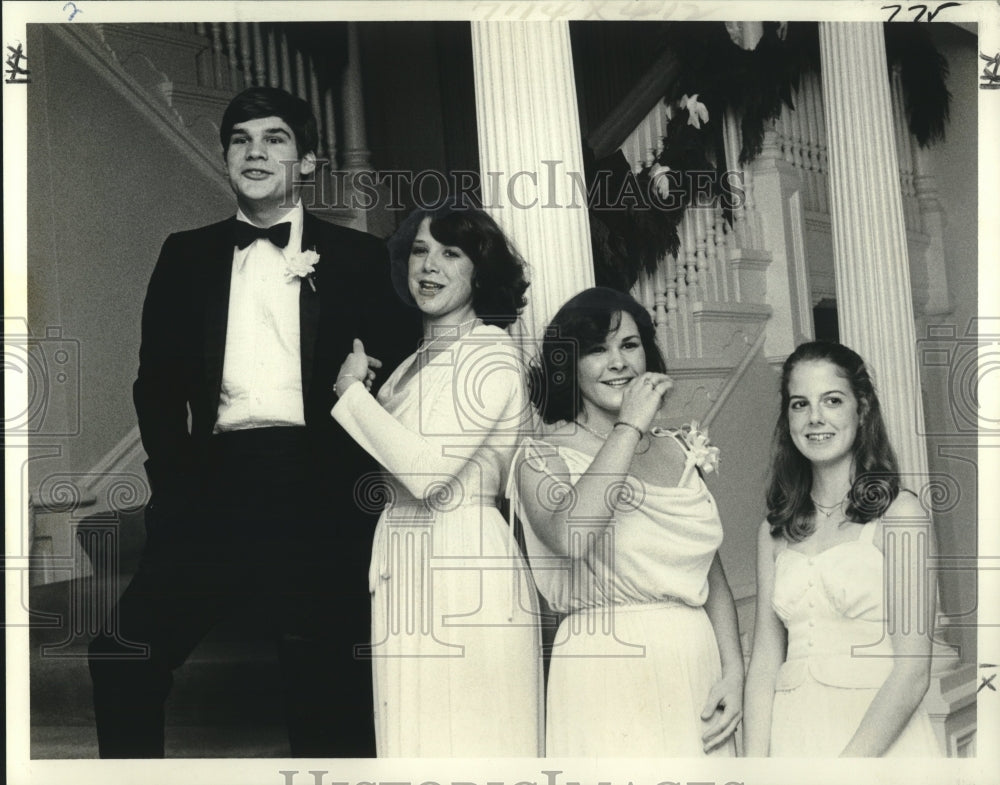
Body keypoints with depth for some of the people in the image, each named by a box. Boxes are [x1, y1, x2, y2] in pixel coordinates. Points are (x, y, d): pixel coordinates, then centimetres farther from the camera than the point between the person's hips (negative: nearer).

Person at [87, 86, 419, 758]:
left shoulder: (356, 257, 8)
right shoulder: (187, 256, 15)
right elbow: (157, 381, 13)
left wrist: (348, 471, -5)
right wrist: (175, 480, 1)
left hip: (314, 494, -2)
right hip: (216, 484, 2)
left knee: (322, 676, 3)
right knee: (123, 656, -7)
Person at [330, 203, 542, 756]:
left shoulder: (491, 357, -8)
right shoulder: (413, 365, 17)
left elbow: (429, 470, -19)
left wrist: (352, 391, -9)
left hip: (466, 571, -8)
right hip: (404, 574, 8)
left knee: (470, 737, -2)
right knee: (414, 738, 11)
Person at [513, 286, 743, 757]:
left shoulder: (680, 450, 10)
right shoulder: (543, 459, -3)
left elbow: (713, 575, 11)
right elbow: (570, 535, -26)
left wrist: (733, 672, -1)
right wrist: (629, 426, -19)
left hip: (699, 667, 5)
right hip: (608, 672, -4)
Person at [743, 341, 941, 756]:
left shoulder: (900, 513, -7)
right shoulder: (774, 532, 5)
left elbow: (913, 670, -12)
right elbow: (765, 660, 2)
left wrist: (847, 764, -18)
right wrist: (755, 764, -9)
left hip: (880, 737, -3)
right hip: (794, 735, 3)